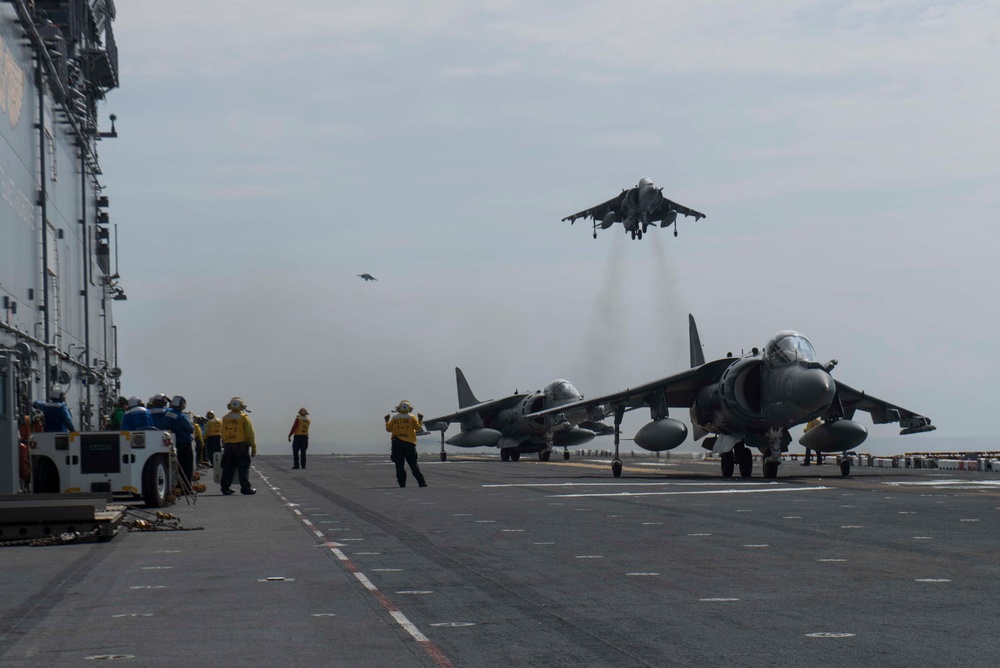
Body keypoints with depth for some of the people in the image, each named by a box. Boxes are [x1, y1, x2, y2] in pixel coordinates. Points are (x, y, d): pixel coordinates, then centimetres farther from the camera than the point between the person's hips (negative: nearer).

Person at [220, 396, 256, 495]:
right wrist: (253, 447, -3)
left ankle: (225, 487, 10)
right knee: (243, 468, 0)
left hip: (228, 446, 4)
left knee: (228, 468, 9)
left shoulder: (225, 418, 7)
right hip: (241, 445, -4)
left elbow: (223, 434, 9)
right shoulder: (244, 418, -8)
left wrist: (224, 445, 15)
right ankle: (245, 488, -1)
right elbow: (250, 434, -8)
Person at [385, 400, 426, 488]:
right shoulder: (412, 417, -1)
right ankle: (421, 482, 2)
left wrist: (387, 421, 23)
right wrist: (420, 420, 14)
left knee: (399, 464, 3)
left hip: (397, 443, 0)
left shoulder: (394, 418, 2)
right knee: (413, 464, 5)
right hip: (409, 443, 0)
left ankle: (402, 483, -3)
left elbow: (389, 429, 7)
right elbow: (418, 428, -1)